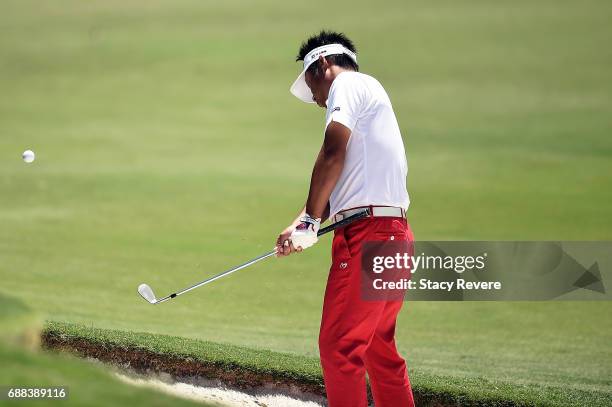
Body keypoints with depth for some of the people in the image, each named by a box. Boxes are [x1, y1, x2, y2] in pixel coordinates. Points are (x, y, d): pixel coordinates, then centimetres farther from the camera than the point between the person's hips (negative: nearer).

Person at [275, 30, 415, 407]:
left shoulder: (347, 84, -1)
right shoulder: (370, 94, 27)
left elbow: (333, 154, -16)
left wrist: (310, 222, -13)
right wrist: (303, 224, 10)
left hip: (367, 232, -10)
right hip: (394, 233, 10)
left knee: (339, 346, -12)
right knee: (379, 348, 16)